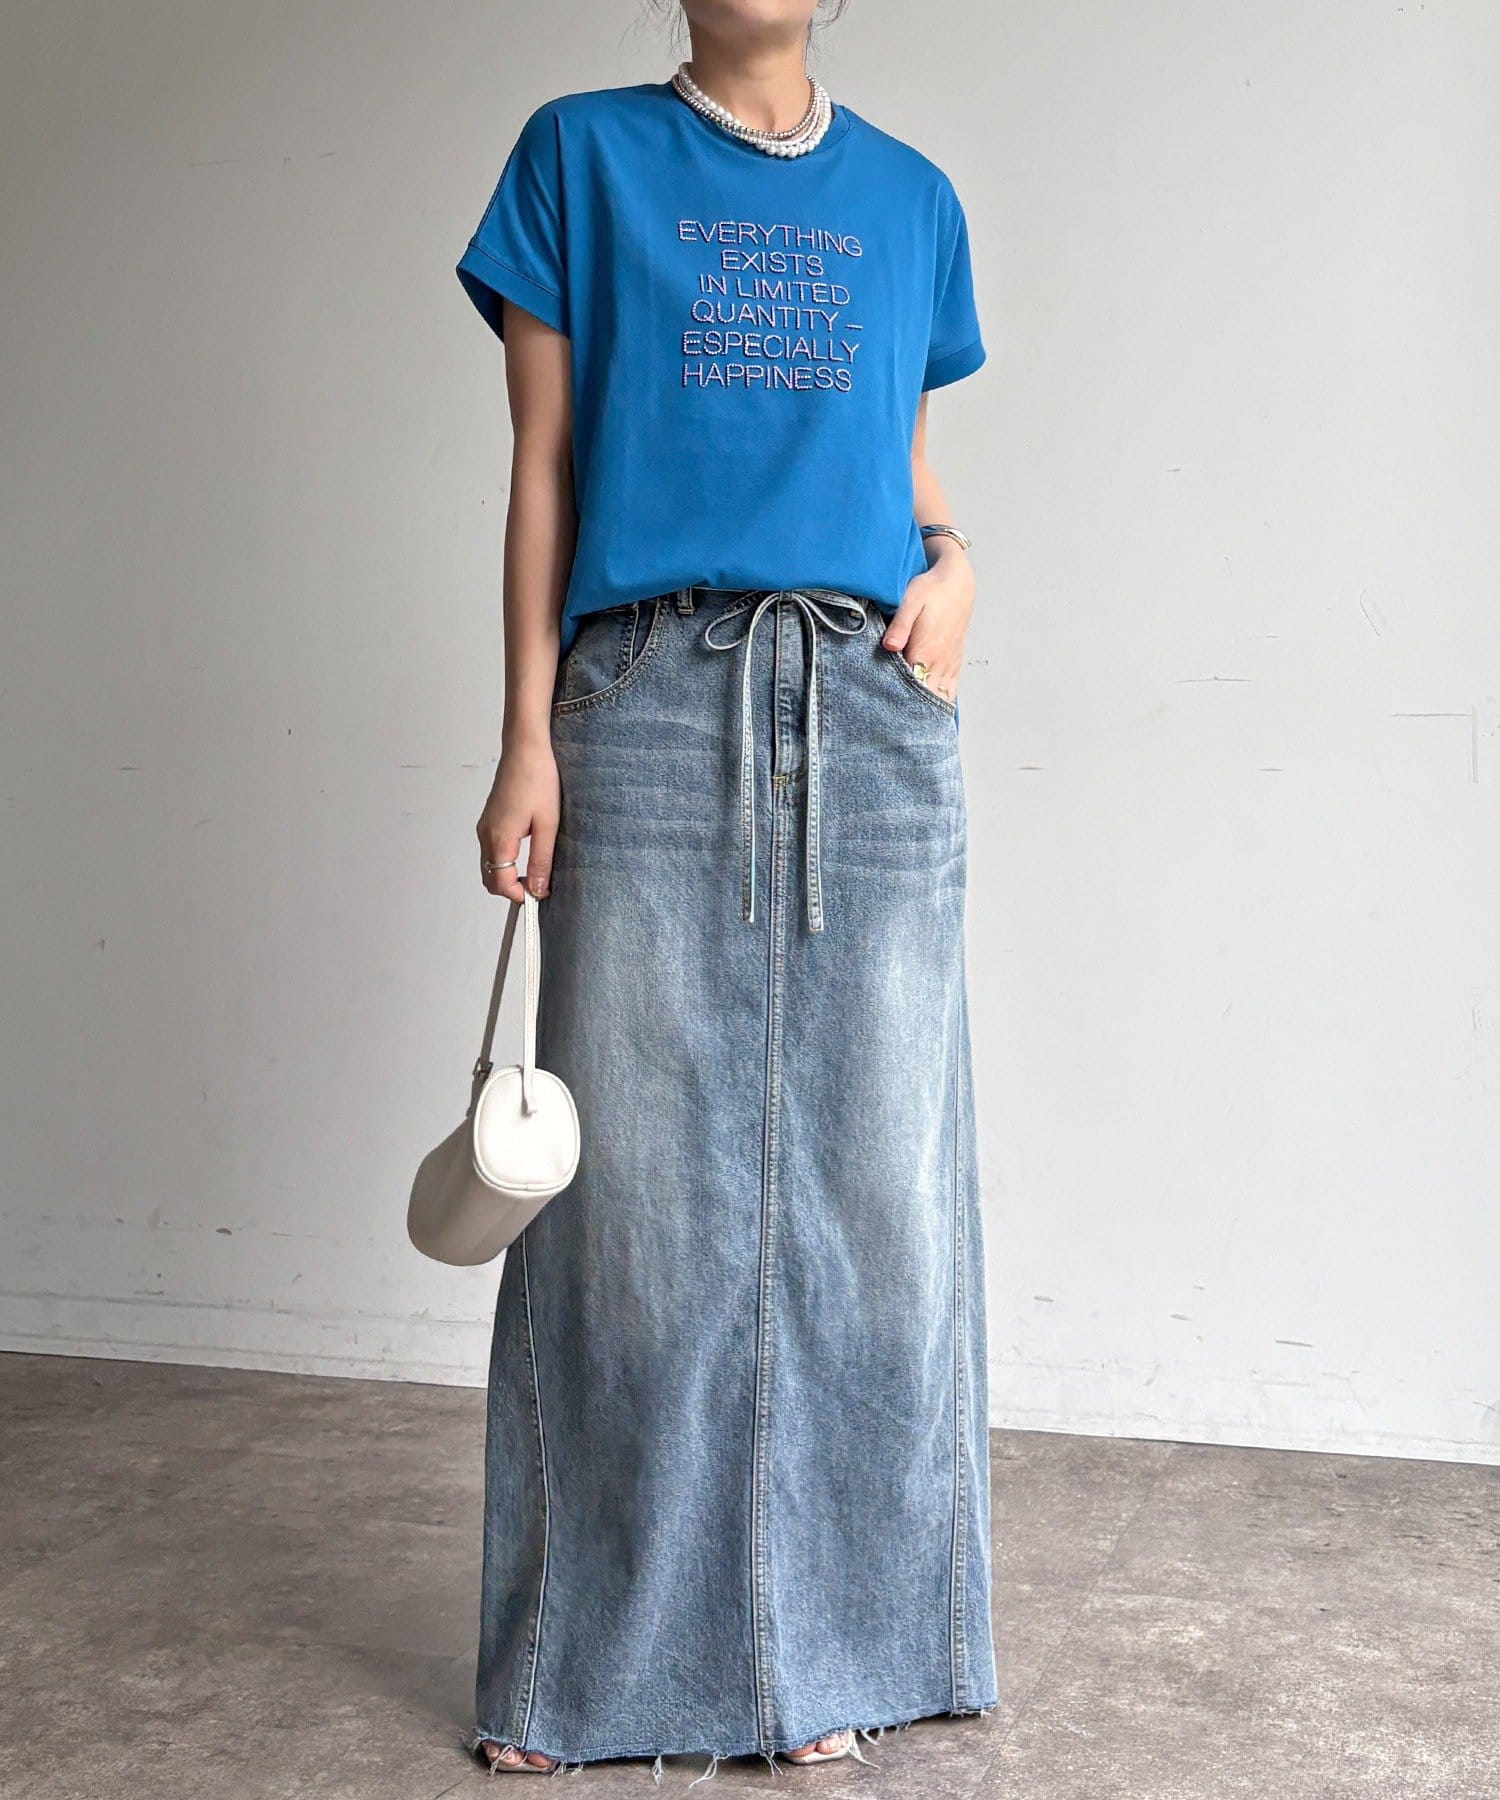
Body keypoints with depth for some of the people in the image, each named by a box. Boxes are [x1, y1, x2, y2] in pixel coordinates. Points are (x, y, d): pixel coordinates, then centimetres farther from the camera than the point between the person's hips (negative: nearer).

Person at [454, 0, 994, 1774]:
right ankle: (597, 1655, 15)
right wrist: (527, 738, -4)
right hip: (651, 697, -2)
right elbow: (543, 464, 5)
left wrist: (952, 557, 0)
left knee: (870, 1187, 2)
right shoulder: (585, 154, 11)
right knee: (641, 1184, -1)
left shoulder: (909, 196, 17)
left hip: (871, 713, 3)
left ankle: (822, 1641, 18)